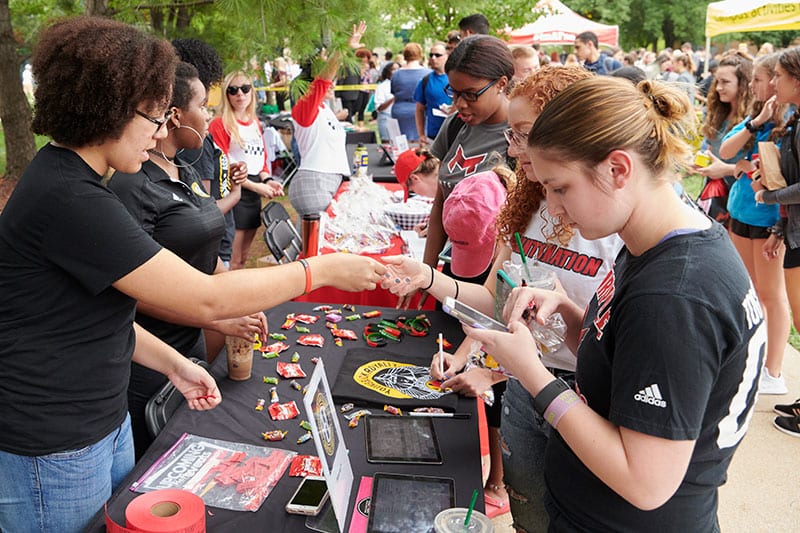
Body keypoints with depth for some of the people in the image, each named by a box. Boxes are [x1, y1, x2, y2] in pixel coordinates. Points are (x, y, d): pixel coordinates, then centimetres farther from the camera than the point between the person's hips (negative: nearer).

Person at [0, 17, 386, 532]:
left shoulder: (70, 180, 6)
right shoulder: (69, 201, -27)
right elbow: (205, 299, -27)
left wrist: (172, 363, 3)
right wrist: (323, 269, -19)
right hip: (50, 453, -9)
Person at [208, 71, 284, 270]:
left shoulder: (255, 123, 15)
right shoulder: (219, 124, -8)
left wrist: (267, 180, -2)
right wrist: (255, 186, -16)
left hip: (254, 194, 7)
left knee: (243, 257, 15)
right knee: (232, 261, -5)